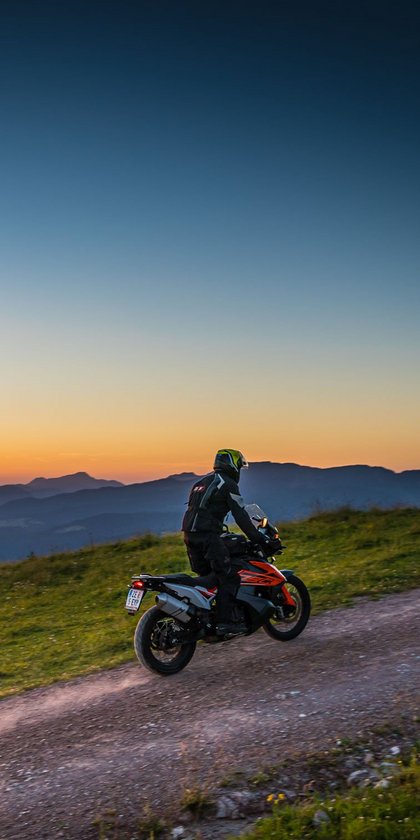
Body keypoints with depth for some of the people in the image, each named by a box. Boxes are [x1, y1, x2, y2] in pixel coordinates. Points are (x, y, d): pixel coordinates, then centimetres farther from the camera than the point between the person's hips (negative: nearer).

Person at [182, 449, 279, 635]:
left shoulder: (202, 482, 24)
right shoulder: (228, 484, -2)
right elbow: (241, 517, -8)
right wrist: (261, 540, -5)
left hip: (189, 534, 9)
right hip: (207, 535, -9)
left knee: (206, 575, 19)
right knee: (228, 577, -8)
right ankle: (224, 622, -15)